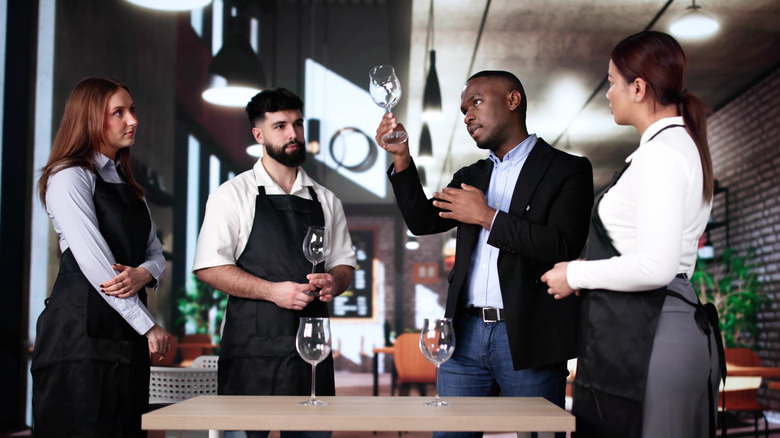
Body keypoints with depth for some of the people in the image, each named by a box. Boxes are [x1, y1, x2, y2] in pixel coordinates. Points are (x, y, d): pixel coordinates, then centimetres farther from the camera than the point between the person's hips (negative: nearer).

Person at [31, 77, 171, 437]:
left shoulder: (127, 184, 22)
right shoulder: (70, 178, -5)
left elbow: (155, 252, 17)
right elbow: (94, 262, -14)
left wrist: (144, 273, -9)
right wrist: (148, 325, -12)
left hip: (126, 336, 8)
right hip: (81, 331, -8)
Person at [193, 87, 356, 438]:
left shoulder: (325, 200, 15)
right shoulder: (233, 195, 1)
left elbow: (344, 264, 19)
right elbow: (209, 267, -5)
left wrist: (333, 282, -5)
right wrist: (273, 290, -15)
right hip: (253, 347, -4)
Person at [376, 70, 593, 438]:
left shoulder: (568, 169, 0)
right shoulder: (470, 177, 20)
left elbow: (565, 245, -13)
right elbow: (423, 222, 9)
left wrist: (487, 217, -12)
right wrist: (402, 158, -2)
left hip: (528, 339, -5)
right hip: (466, 336, 5)